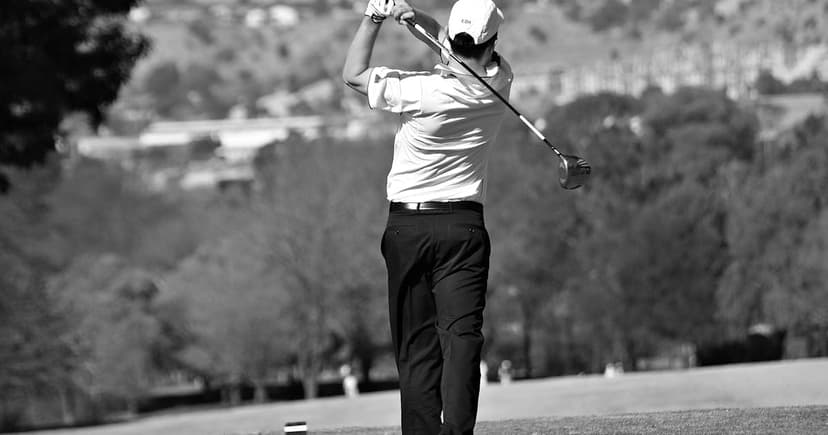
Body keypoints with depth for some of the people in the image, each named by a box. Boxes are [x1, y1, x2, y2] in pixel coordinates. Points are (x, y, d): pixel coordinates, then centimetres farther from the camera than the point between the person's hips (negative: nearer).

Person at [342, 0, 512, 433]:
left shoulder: (422, 91, -16)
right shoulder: (498, 81, -4)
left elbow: (353, 74, -3)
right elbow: (465, 54, 13)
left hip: (407, 226, -1)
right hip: (464, 226, 2)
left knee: (416, 343, 5)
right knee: (462, 334, -9)